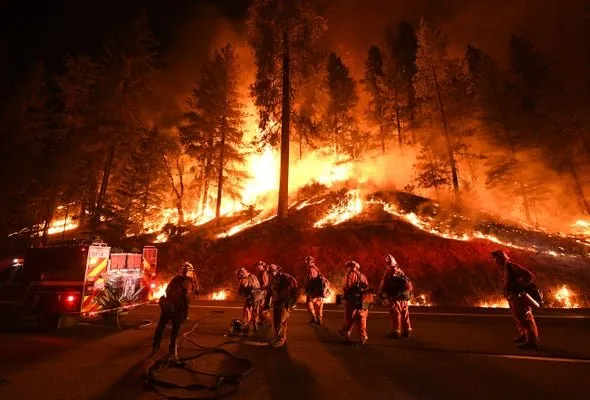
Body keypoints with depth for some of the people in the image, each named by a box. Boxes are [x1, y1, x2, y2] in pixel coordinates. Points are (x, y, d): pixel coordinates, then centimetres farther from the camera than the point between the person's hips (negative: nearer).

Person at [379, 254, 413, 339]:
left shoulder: (388, 273, -10)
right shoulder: (401, 272, 12)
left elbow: (383, 285, -8)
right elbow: (408, 284, 16)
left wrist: (382, 294, 7)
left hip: (395, 297, -7)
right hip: (404, 297, 7)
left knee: (395, 315, -2)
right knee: (405, 315, 14)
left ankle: (396, 332, -1)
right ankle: (407, 331, 22)